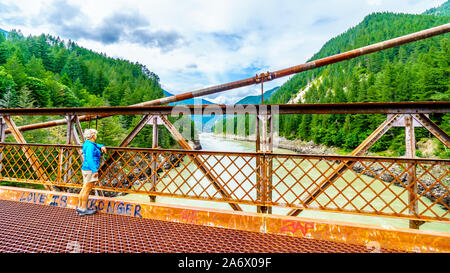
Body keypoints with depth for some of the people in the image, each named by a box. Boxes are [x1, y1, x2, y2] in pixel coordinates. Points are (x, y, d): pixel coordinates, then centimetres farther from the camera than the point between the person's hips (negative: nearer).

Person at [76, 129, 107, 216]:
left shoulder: (87, 143, 13)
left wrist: (102, 146, 12)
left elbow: (96, 145, 34)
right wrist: (95, 170, -27)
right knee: (87, 190, -3)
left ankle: (79, 207, 22)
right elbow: (89, 159, -25)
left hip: (86, 169, 10)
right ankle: (83, 209, 5)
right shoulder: (90, 146, -17)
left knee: (84, 189, 15)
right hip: (90, 170, -10)